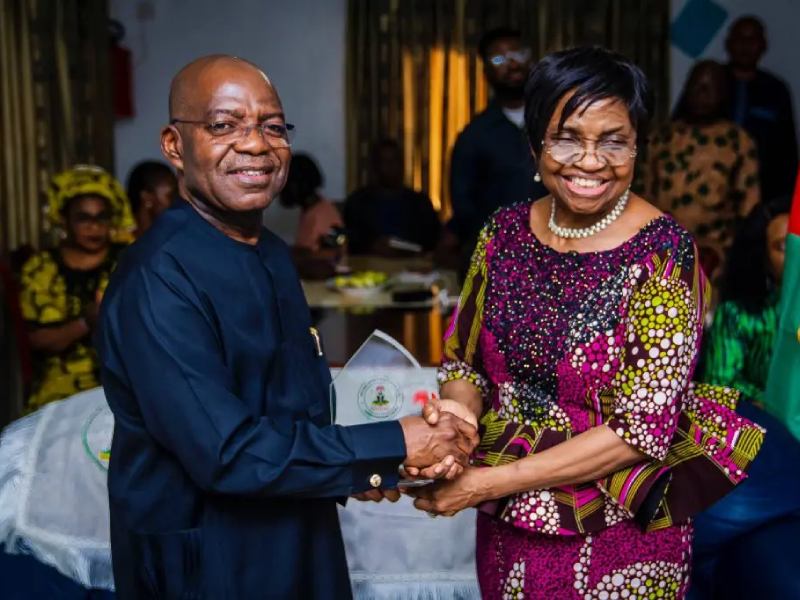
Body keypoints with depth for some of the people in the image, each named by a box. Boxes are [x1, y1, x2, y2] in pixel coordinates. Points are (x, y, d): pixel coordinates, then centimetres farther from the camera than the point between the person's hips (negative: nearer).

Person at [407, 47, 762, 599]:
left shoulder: (664, 255, -19)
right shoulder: (505, 231, -5)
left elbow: (642, 428, -21)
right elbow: (465, 357, 3)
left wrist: (488, 482, -21)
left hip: (618, 531, -4)